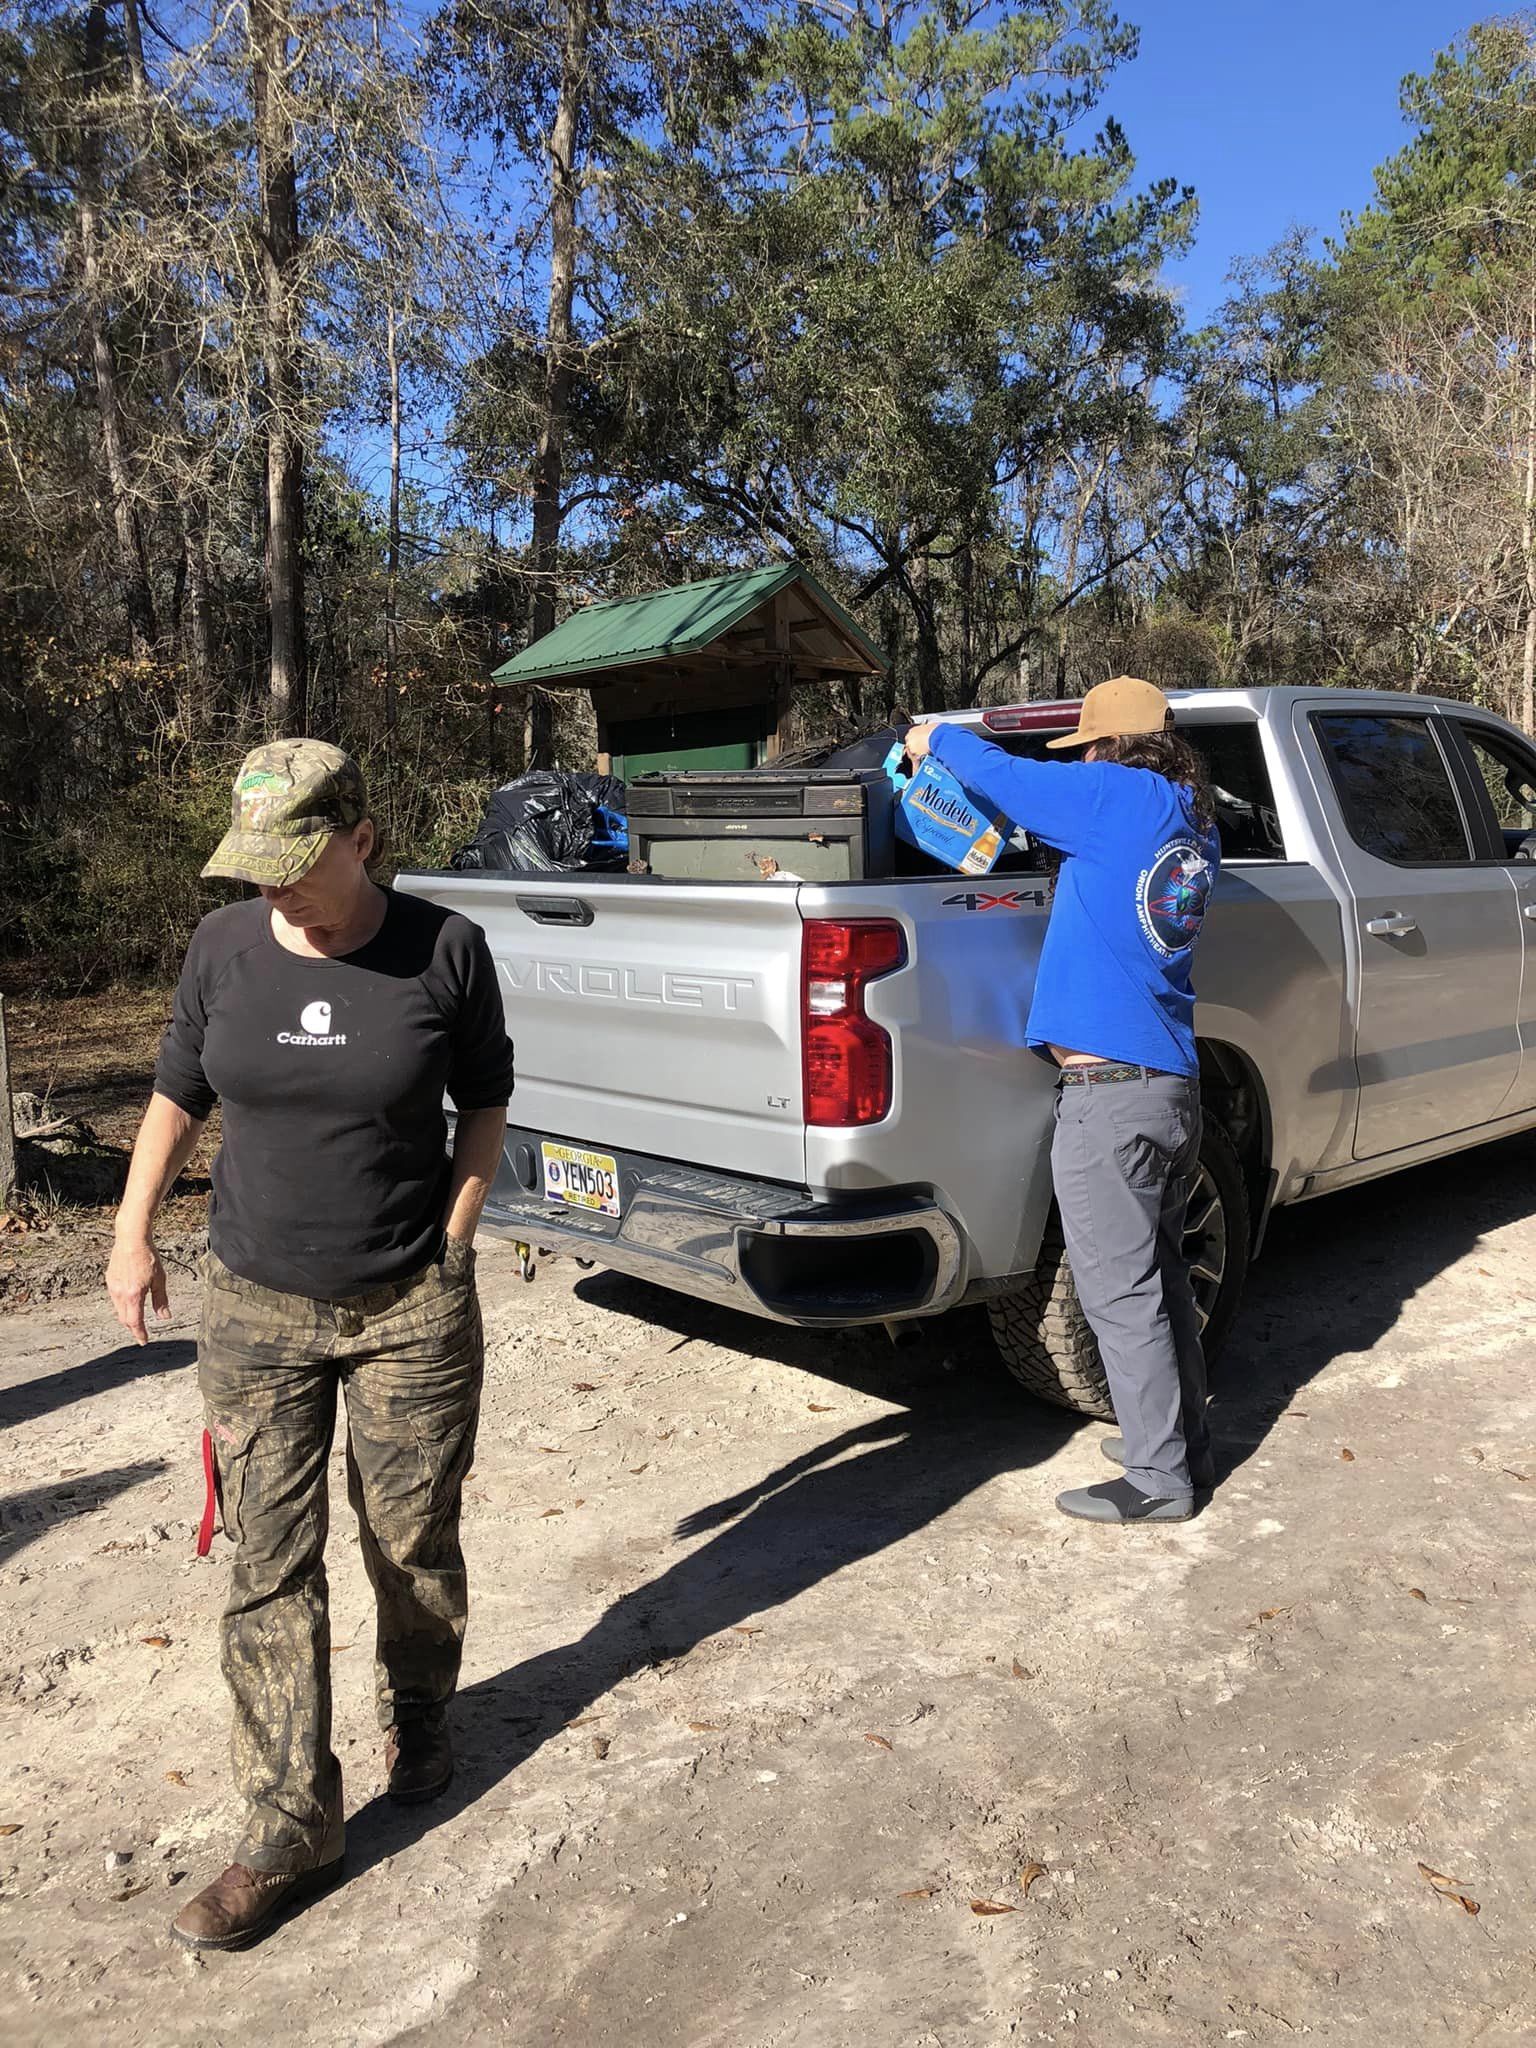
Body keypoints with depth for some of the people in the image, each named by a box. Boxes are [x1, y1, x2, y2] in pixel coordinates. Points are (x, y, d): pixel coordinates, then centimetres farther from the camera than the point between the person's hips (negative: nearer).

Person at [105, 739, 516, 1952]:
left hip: (412, 1308, -2)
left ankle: (419, 1714, 43)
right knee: (270, 1570, 5)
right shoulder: (225, 947, -3)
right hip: (257, 1308, 2)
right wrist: (133, 1234, 8)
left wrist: (452, 1242, -5)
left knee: (414, 1545, 13)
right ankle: (291, 1833, 20)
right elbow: (179, 1094, 10)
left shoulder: (446, 951, -11)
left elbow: (486, 1106, 0)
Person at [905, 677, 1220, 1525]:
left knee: (1120, 1292, 1)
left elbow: (997, 773, -7)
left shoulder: (1123, 797, -10)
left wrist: (937, 738, 12)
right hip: (1174, 1084, 9)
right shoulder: (1194, 824, 14)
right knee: (1160, 1272, 21)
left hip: (1107, 1094, -9)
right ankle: (1184, 1443, 33)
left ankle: (1158, 1477, 11)